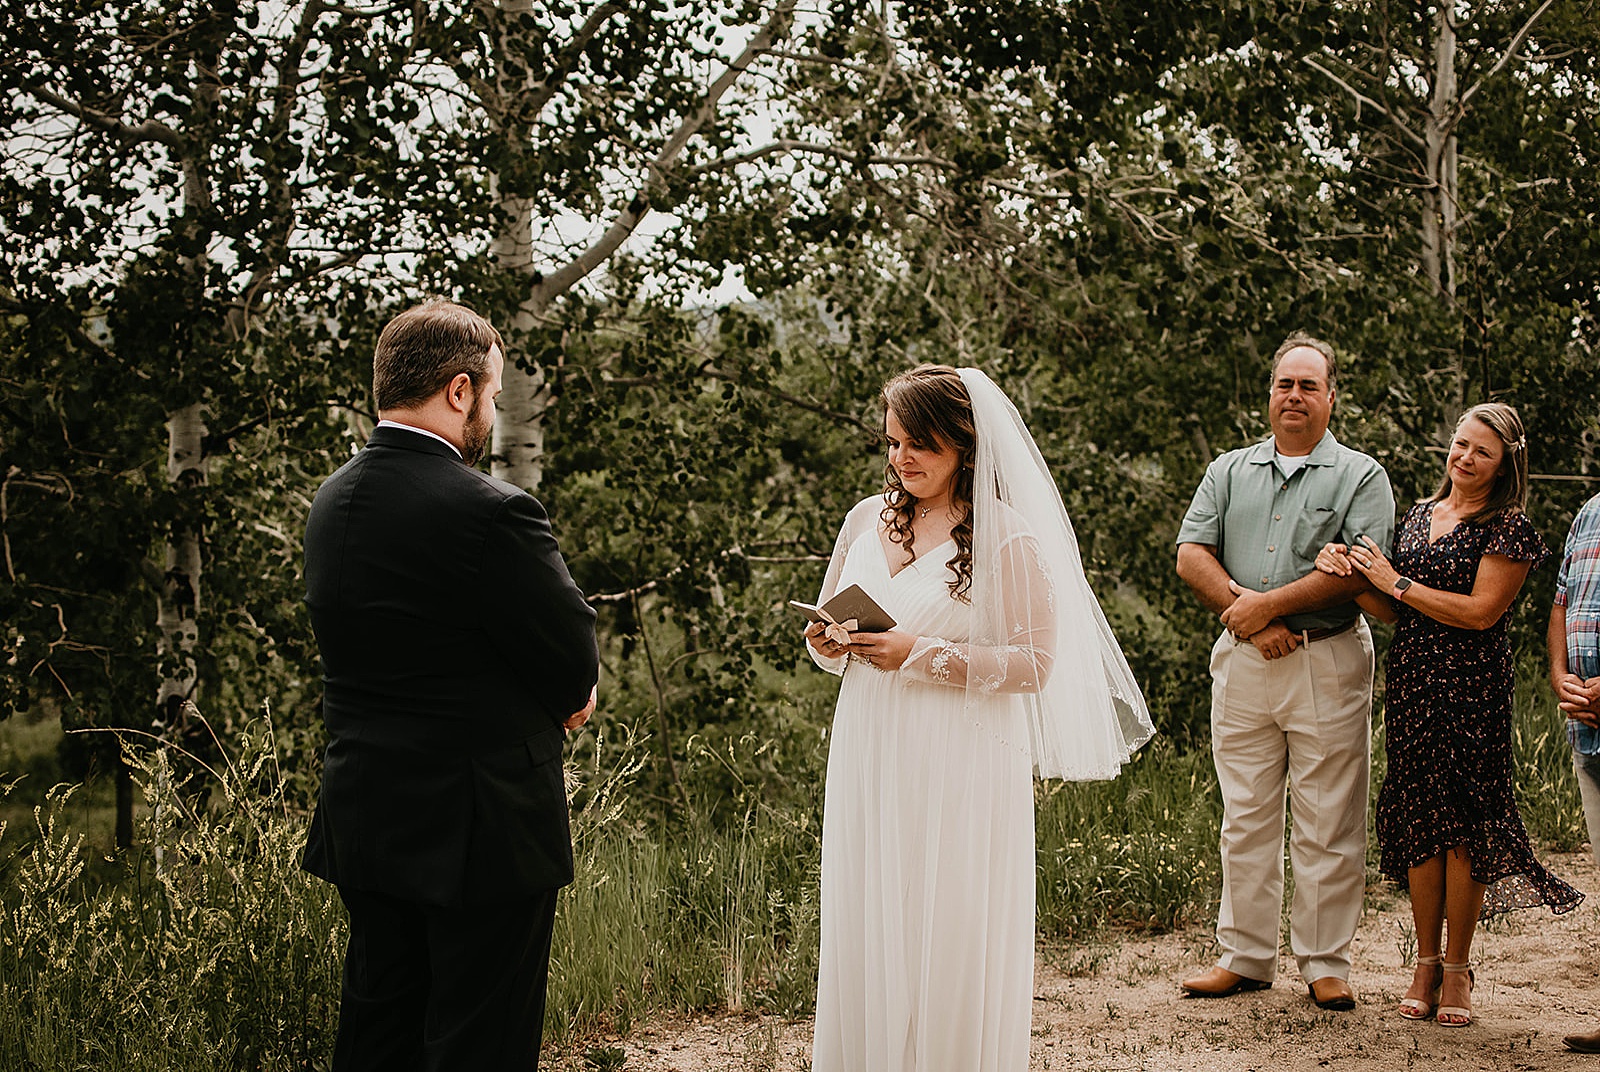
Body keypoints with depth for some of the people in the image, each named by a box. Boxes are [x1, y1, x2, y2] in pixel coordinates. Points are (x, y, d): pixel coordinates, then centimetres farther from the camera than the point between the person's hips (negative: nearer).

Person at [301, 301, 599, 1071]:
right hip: (479, 832, -8)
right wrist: (562, 697, 10)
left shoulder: (332, 500, 4)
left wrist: (545, 696, 6)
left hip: (363, 825, 8)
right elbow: (576, 668, -14)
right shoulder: (489, 512, -22)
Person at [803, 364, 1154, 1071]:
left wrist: (921, 656, -17)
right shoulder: (866, 520, 10)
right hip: (870, 756, 5)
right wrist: (828, 646, -3)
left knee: (953, 937, 1)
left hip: (961, 765, -5)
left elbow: (1035, 661, -11)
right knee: (867, 929, 8)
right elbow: (828, 625, 20)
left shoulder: (1005, 535, -7)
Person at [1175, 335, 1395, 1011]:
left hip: (1329, 662, -3)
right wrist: (1244, 611, -11)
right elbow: (1191, 555, 4)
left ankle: (1325, 965, 10)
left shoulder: (1361, 477, 3)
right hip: (1241, 661, 3)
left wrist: (1268, 603, -13)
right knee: (1245, 820, 8)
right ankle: (1245, 957, 16)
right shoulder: (1229, 471, 14)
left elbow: (1362, 569, -11)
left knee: (1328, 825, 0)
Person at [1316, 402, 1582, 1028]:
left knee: (1464, 823, -2)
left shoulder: (1508, 528, -4)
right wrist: (1349, 573, -5)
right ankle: (1426, 963, 16)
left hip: (1471, 689, -5)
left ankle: (1457, 969, 10)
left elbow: (1480, 611, -14)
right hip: (1409, 682, 5)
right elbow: (1392, 614, 13)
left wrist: (1397, 582, -9)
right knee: (1418, 822, 6)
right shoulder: (1420, 516, 15)